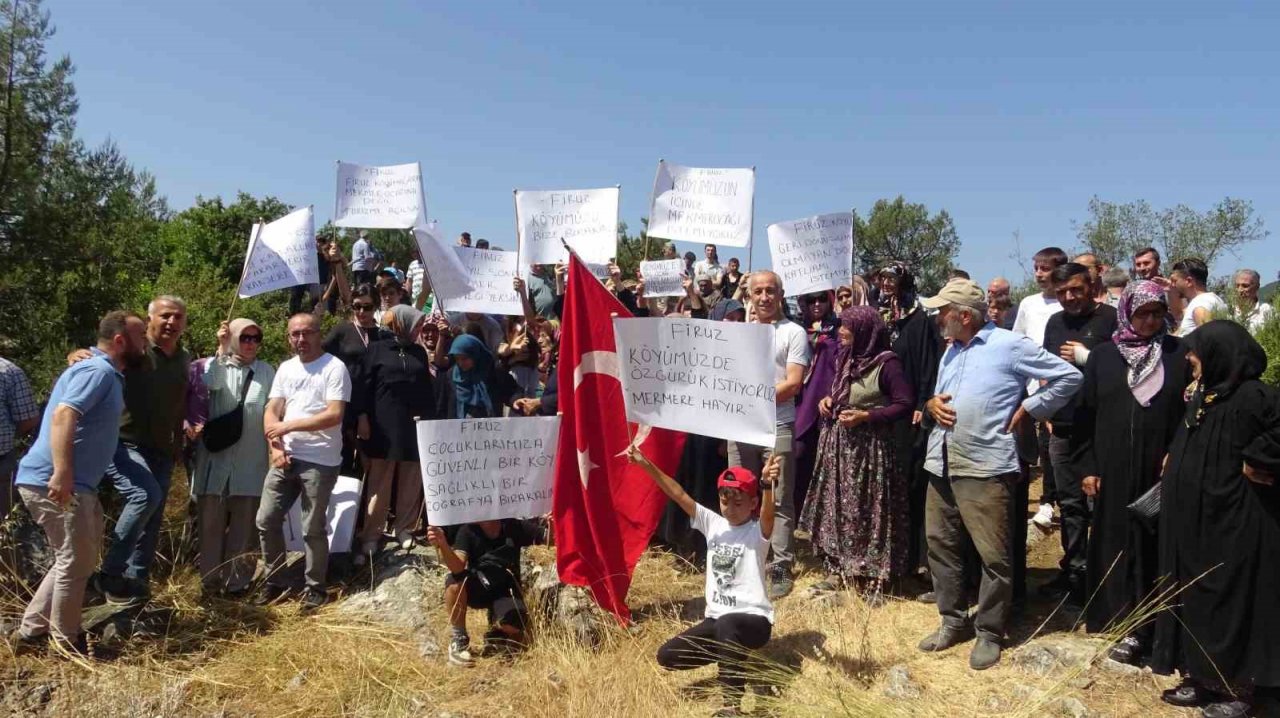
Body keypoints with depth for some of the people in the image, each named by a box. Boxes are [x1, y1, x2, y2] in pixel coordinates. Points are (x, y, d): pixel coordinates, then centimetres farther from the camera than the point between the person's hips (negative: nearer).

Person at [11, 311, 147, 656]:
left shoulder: (105, 372, 18)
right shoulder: (98, 371, -14)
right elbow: (63, 415, -26)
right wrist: (62, 474, -34)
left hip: (72, 483, 11)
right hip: (55, 482, -11)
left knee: (75, 560, 19)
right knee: (76, 563, -1)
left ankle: (31, 631, 27)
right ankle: (66, 646, 11)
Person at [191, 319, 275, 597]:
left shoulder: (268, 372, 10)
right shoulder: (214, 365, 7)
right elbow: (211, 383, -17)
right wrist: (221, 349, -20)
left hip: (251, 461, 0)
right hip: (216, 457, 0)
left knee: (244, 524, 3)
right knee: (211, 521, 6)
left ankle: (237, 580, 13)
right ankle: (211, 579, 17)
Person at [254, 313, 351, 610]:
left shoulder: (334, 367, -7)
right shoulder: (285, 369, 13)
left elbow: (334, 415, -17)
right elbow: (271, 412, 9)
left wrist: (289, 425, -15)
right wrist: (276, 446, -7)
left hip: (320, 462, -6)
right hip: (285, 458, 6)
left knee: (313, 529, 1)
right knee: (266, 520, 6)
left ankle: (315, 587, 16)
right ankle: (274, 582, 22)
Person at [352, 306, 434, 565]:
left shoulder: (419, 352, 15)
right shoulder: (377, 349, 3)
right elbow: (361, 384, -2)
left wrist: (430, 418, 10)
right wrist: (362, 416, -10)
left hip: (415, 426, 4)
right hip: (384, 426, -4)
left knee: (411, 483, 5)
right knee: (379, 483, 0)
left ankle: (404, 530, 17)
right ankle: (371, 537, 5)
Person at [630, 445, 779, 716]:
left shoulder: (757, 532, -10)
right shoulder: (712, 523, 3)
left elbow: (767, 513, -34)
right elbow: (678, 495, -7)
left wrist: (767, 484, -57)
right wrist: (645, 464, -18)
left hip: (753, 619, -6)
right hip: (716, 618, 6)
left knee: (727, 624, -40)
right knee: (667, 656, -5)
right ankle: (731, 655, 17)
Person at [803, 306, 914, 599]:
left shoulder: (886, 363, -14)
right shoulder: (845, 358, 9)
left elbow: (906, 404, -17)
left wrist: (865, 416, -22)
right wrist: (826, 400, 3)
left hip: (869, 448, -8)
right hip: (837, 444, 8)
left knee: (868, 511, -2)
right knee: (837, 507, 11)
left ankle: (873, 579, 9)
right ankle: (838, 570, 22)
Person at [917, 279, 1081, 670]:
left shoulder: (1009, 345, -5)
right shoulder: (951, 350, 19)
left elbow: (1068, 376, -5)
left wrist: (1026, 410, -6)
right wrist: (931, 404, 3)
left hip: (985, 468, -7)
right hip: (941, 464, 8)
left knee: (992, 555, -1)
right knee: (940, 545, 11)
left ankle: (989, 633, 14)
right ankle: (953, 621, 25)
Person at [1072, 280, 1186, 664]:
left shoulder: (1180, 355, 3)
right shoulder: (1102, 357, 6)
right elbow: (1085, 413, 6)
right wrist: (1087, 467, 1)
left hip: (1162, 472, -1)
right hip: (1113, 473, 1)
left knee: (1153, 548, 2)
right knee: (1116, 544, 5)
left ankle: (1138, 628, 11)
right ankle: (1117, 617, 16)